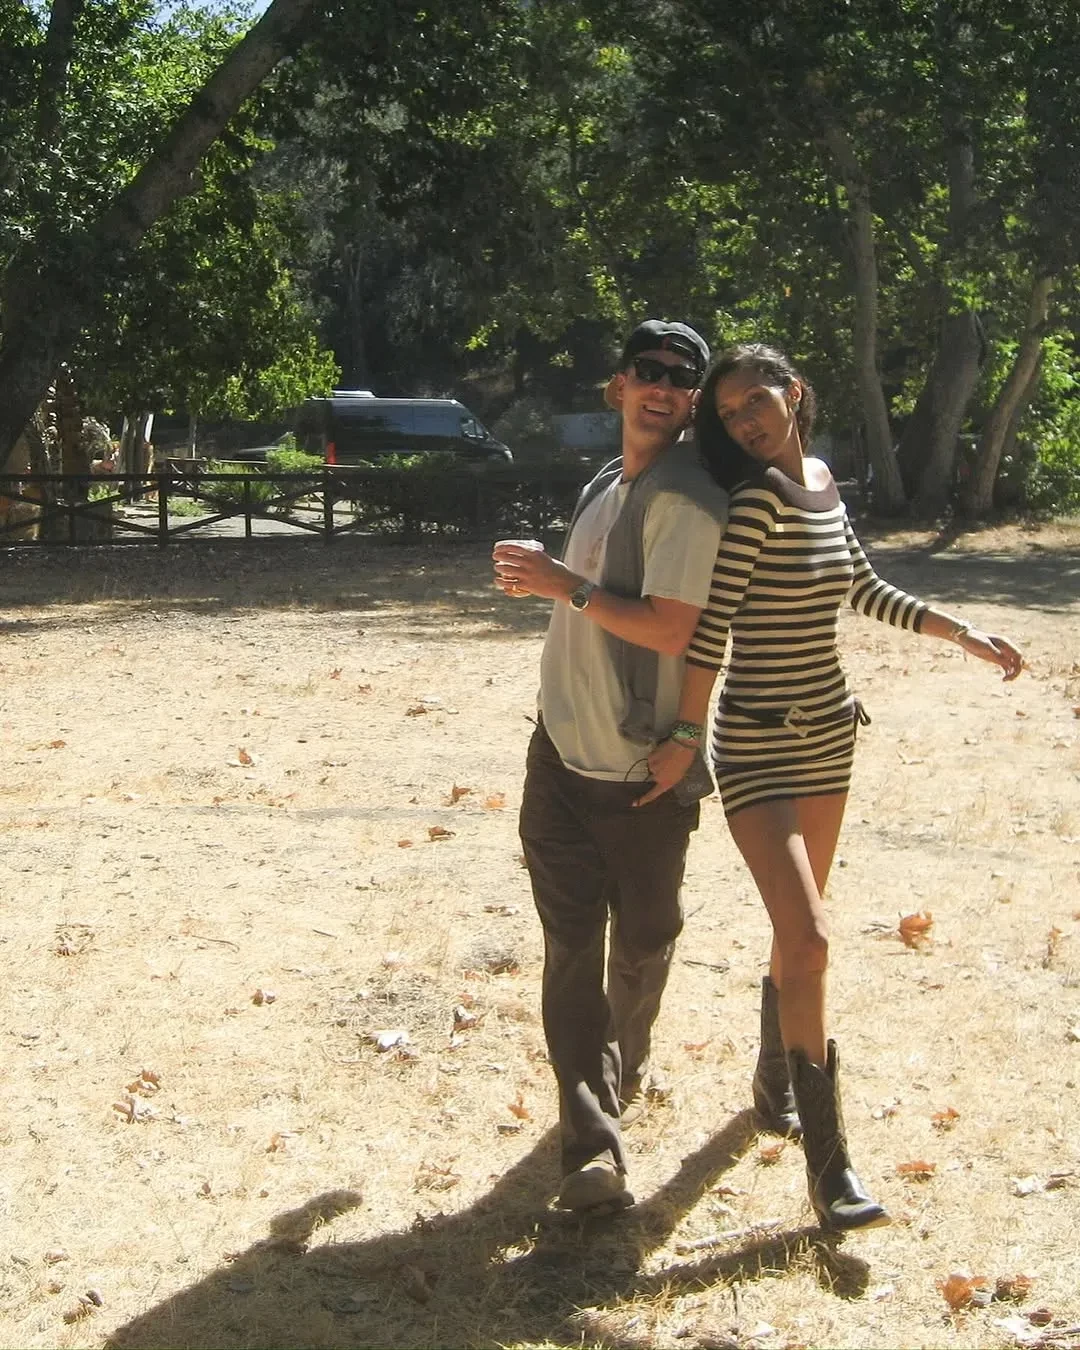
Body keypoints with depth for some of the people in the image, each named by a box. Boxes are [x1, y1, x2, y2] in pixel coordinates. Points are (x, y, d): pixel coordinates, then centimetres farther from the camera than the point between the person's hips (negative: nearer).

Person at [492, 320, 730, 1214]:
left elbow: (673, 629, -23)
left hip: (647, 767, -6)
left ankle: (624, 1072, 37)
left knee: (641, 941, 10)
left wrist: (571, 587, -19)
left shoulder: (688, 499, -14)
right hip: (565, 747, 6)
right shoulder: (603, 485, 14)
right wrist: (544, 581, 12)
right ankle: (593, 1142, -6)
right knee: (572, 941, -4)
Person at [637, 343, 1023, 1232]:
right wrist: (686, 737, -26)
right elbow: (713, 619, -22)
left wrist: (959, 632, 18)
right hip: (759, 746, -7)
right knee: (809, 942, -15)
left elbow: (863, 589, 20)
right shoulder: (758, 494, -17)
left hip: (828, 735, 7)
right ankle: (828, 1167, -9)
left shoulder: (822, 483, 6)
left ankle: (775, 1083, 42)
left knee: (797, 929, 19)